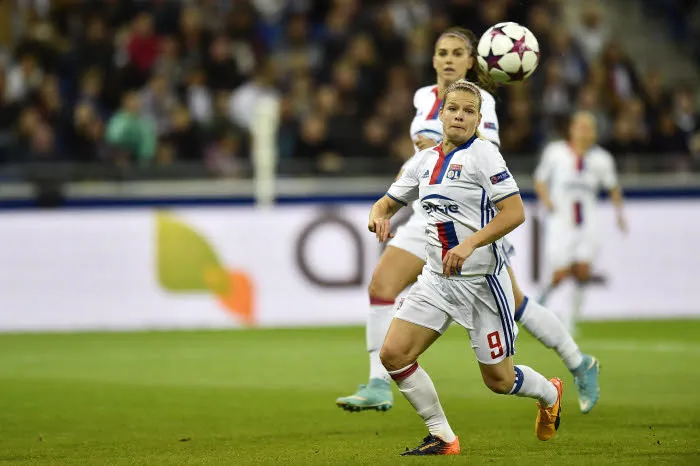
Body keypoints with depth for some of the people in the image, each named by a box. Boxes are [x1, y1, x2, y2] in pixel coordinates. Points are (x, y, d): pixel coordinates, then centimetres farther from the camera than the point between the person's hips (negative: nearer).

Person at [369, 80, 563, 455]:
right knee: (393, 354, -10)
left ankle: (550, 393, 37)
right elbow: (388, 202, 18)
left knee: (498, 379, 3)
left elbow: (515, 212, -17)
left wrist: (469, 244, -27)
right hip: (437, 278, 6)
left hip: (482, 280, -6)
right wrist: (378, 216, -7)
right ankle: (442, 438, 2)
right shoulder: (425, 160, 8)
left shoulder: (482, 154, -10)